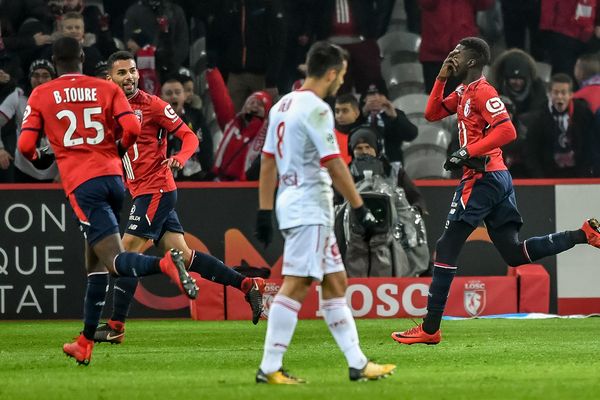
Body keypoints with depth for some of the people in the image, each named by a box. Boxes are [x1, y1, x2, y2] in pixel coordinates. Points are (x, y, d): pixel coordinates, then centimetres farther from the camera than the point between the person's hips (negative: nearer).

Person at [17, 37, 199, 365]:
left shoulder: (41, 95, 6)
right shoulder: (107, 89, 10)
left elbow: (25, 145, 1)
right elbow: (132, 129, -4)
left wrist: (40, 157, 23)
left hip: (81, 184, -4)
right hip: (113, 176, 4)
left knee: (115, 260, -13)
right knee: (95, 263, 16)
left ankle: (165, 263, -44)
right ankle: (85, 344, 19)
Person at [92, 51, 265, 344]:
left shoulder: (152, 105, -8)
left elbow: (189, 136, -8)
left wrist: (179, 159, -27)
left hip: (156, 190, -8)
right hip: (141, 192, 8)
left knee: (128, 254, -9)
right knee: (182, 256, 6)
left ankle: (115, 327, -5)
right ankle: (248, 285, 11)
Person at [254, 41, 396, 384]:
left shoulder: (284, 105, 14)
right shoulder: (316, 109, -13)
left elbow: (268, 161, 15)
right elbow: (333, 164, -18)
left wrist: (265, 212, 16)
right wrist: (361, 208, -14)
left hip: (290, 203, 10)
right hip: (310, 207, -10)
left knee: (335, 284, 11)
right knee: (295, 286, -10)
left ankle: (358, 363, 12)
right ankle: (270, 368, -11)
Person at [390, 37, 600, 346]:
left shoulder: (482, 91, -11)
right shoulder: (463, 92, 17)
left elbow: (507, 131, -21)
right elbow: (432, 114, 22)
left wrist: (467, 152, -22)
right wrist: (441, 79, 12)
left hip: (482, 178, -10)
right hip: (499, 179, 10)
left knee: (446, 248, -6)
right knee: (514, 253, 10)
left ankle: (430, 329, -6)